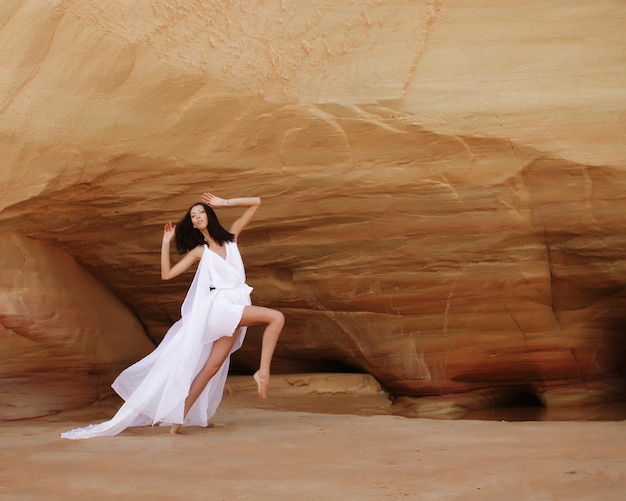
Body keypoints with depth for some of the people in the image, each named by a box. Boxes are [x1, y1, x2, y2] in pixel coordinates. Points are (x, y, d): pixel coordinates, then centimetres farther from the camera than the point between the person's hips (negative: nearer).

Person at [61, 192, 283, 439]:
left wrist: (225, 203, 6)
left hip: (235, 309, 3)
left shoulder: (231, 236, 15)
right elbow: (167, 274, 3)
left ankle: (178, 420, -1)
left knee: (212, 367, -3)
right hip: (220, 306, -3)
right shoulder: (199, 251, 9)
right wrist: (166, 242, 1)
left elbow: (255, 202, 14)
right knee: (276, 317, -24)